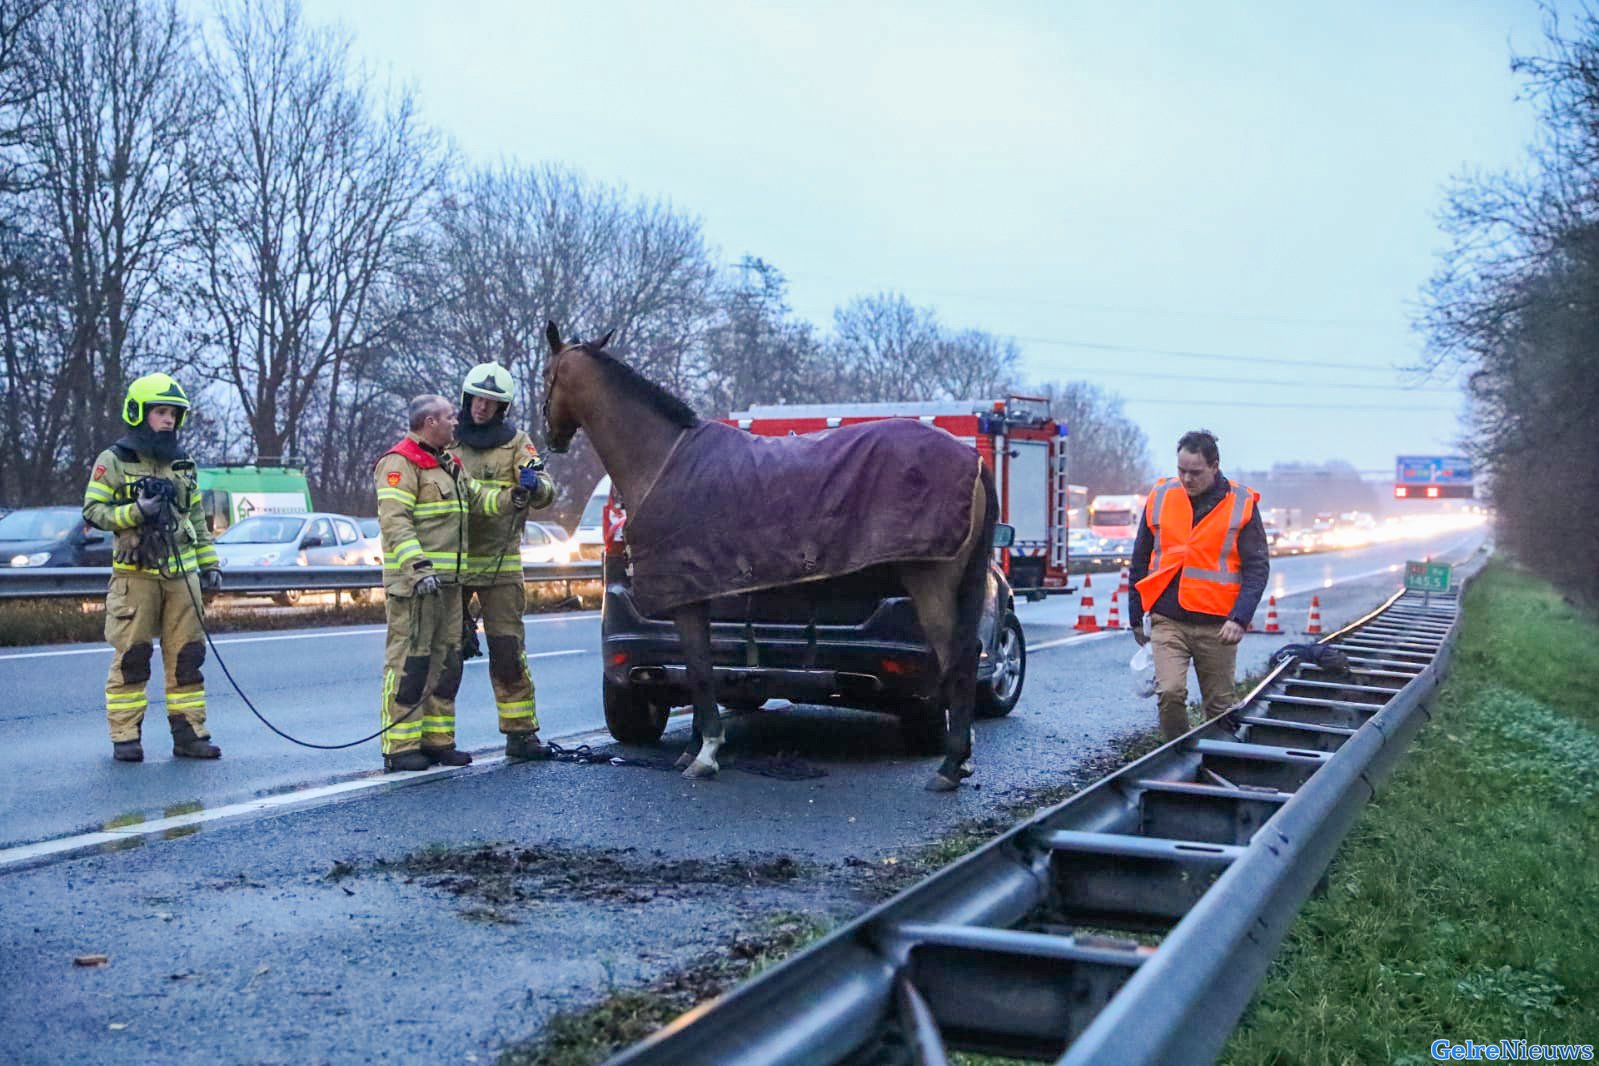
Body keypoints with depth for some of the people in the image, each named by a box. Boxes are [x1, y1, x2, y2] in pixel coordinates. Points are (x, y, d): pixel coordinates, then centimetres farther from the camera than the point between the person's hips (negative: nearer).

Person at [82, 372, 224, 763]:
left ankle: (189, 733, 10)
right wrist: (135, 512, -17)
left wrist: (210, 563, 16)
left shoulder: (182, 465, 16)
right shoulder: (114, 461, 0)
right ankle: (125, 737, 5)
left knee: (186, 655, 4)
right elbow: (92, 510, -4)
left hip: (181, 575, 5)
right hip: (135, 574, -5)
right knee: (131, 656, -2)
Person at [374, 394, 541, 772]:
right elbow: (394, 520, -19)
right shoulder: (401, 463, -10)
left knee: (445, 661, 12)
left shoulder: (447, 464, 22)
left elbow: (476, 496, 28)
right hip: (413, 582, -10)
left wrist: (511, 497, 9)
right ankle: (400, 746, -5)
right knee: (409, 659, -9)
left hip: (448, 581, 10)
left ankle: (438, 739, 20)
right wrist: (418, 566, -29)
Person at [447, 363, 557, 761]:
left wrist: (536, 485, -28)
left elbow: (545, 493, -6)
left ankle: (520, 732, 5)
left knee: (508, 650, -1)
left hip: (500, 563, 0)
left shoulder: (516, 442, 6)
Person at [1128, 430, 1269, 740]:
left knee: (1220, 706, 7)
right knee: (1170, 692, -15)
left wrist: (1240, 618, -14)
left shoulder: (1241, 504, 0)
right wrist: (1135, 616, 14)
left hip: (1217, 624, -1)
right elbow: (1140, 562, 14)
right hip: (1167, 621, 1)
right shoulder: (1160, 497, 5)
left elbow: (1257, 567, -1)